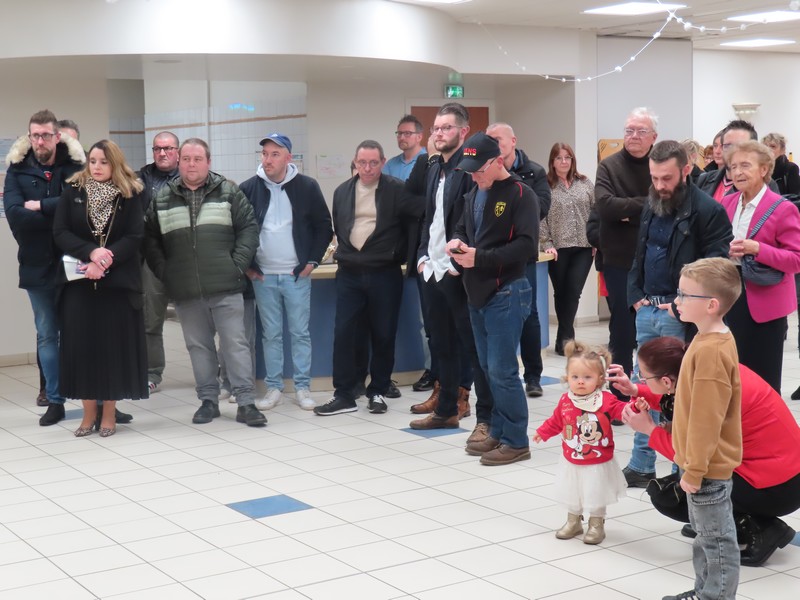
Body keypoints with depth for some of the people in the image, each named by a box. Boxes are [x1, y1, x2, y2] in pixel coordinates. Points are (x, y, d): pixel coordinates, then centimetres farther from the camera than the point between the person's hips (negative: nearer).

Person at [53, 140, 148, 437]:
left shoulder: (130, 195, 1)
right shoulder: (73, 192, 4)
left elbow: (135, 237, -7)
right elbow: (60, 232, -3)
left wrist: (106, 260, -19)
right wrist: (90, 252, -19)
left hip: (118, 282, -1)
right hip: (79, 282, 1)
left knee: (114, 345, 1)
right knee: (82, 345, 1)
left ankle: (109, 413, 13)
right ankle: (89, 413, 12)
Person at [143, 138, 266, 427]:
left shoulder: (228, 192, 3)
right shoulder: (162, 198, 9)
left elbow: (249, 228, 0)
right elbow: (150, 239, 13)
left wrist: (238, 264, -8)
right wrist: (163, 271, 3)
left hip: (225, 287, -2)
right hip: (185, 292, 3)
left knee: (236, 343, -2)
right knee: (198, 346, 10)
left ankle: (246, 402, 1)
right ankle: (208, 400, 20)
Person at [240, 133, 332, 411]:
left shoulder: (307, 187, -2)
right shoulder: (248, 189, 1)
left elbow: (324, 226, 4)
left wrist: (313, 260, -2)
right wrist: (246, 265, 2)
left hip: (297, 274, -1)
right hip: (262, 275, 1)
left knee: (300, 332, 3)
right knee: (271, 334, 7)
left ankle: (303, 388, 11)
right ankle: (274, 387, 14)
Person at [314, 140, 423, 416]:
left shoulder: (397, 190, -7)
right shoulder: (342, 191, 9)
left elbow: (424, 212, -15)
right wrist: (346, 252, 14)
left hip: (385, 274, -3)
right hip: (349, 274, 3)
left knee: (383, 336, 4)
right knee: (343, 333, -2)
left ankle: (378, 392, 18)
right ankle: (344, 395, 5)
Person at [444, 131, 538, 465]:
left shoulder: (521, 195, -11)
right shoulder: (474, 195, 14)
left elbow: (526, 246, -18)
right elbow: (462, 229, 24)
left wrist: (480, 258, -21)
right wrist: (456, 243, 0)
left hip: (506, 293, -8)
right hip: (478, 293, 8)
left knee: (502, 370, -6)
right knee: (489, 368, 13)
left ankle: (516, 441, 4)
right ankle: (498, 433, 23)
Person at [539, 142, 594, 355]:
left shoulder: (585, 184, 8)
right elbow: (540, 219, -5)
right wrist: (547, 244, -12)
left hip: (583, 248, 2)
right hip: (558, 249, -2)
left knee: (574, 292, -5)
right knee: (561, 293, 7)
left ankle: (564, 338, 3)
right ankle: (566, 337, 19)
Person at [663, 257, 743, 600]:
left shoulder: (711, 351, -25)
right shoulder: (711, 339, 6)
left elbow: (707, 419, -25)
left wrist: (694, 470, -20)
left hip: (708, 468, -10)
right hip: (701, 462, 10)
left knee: (716, 538, 2)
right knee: (704, 533, 22)